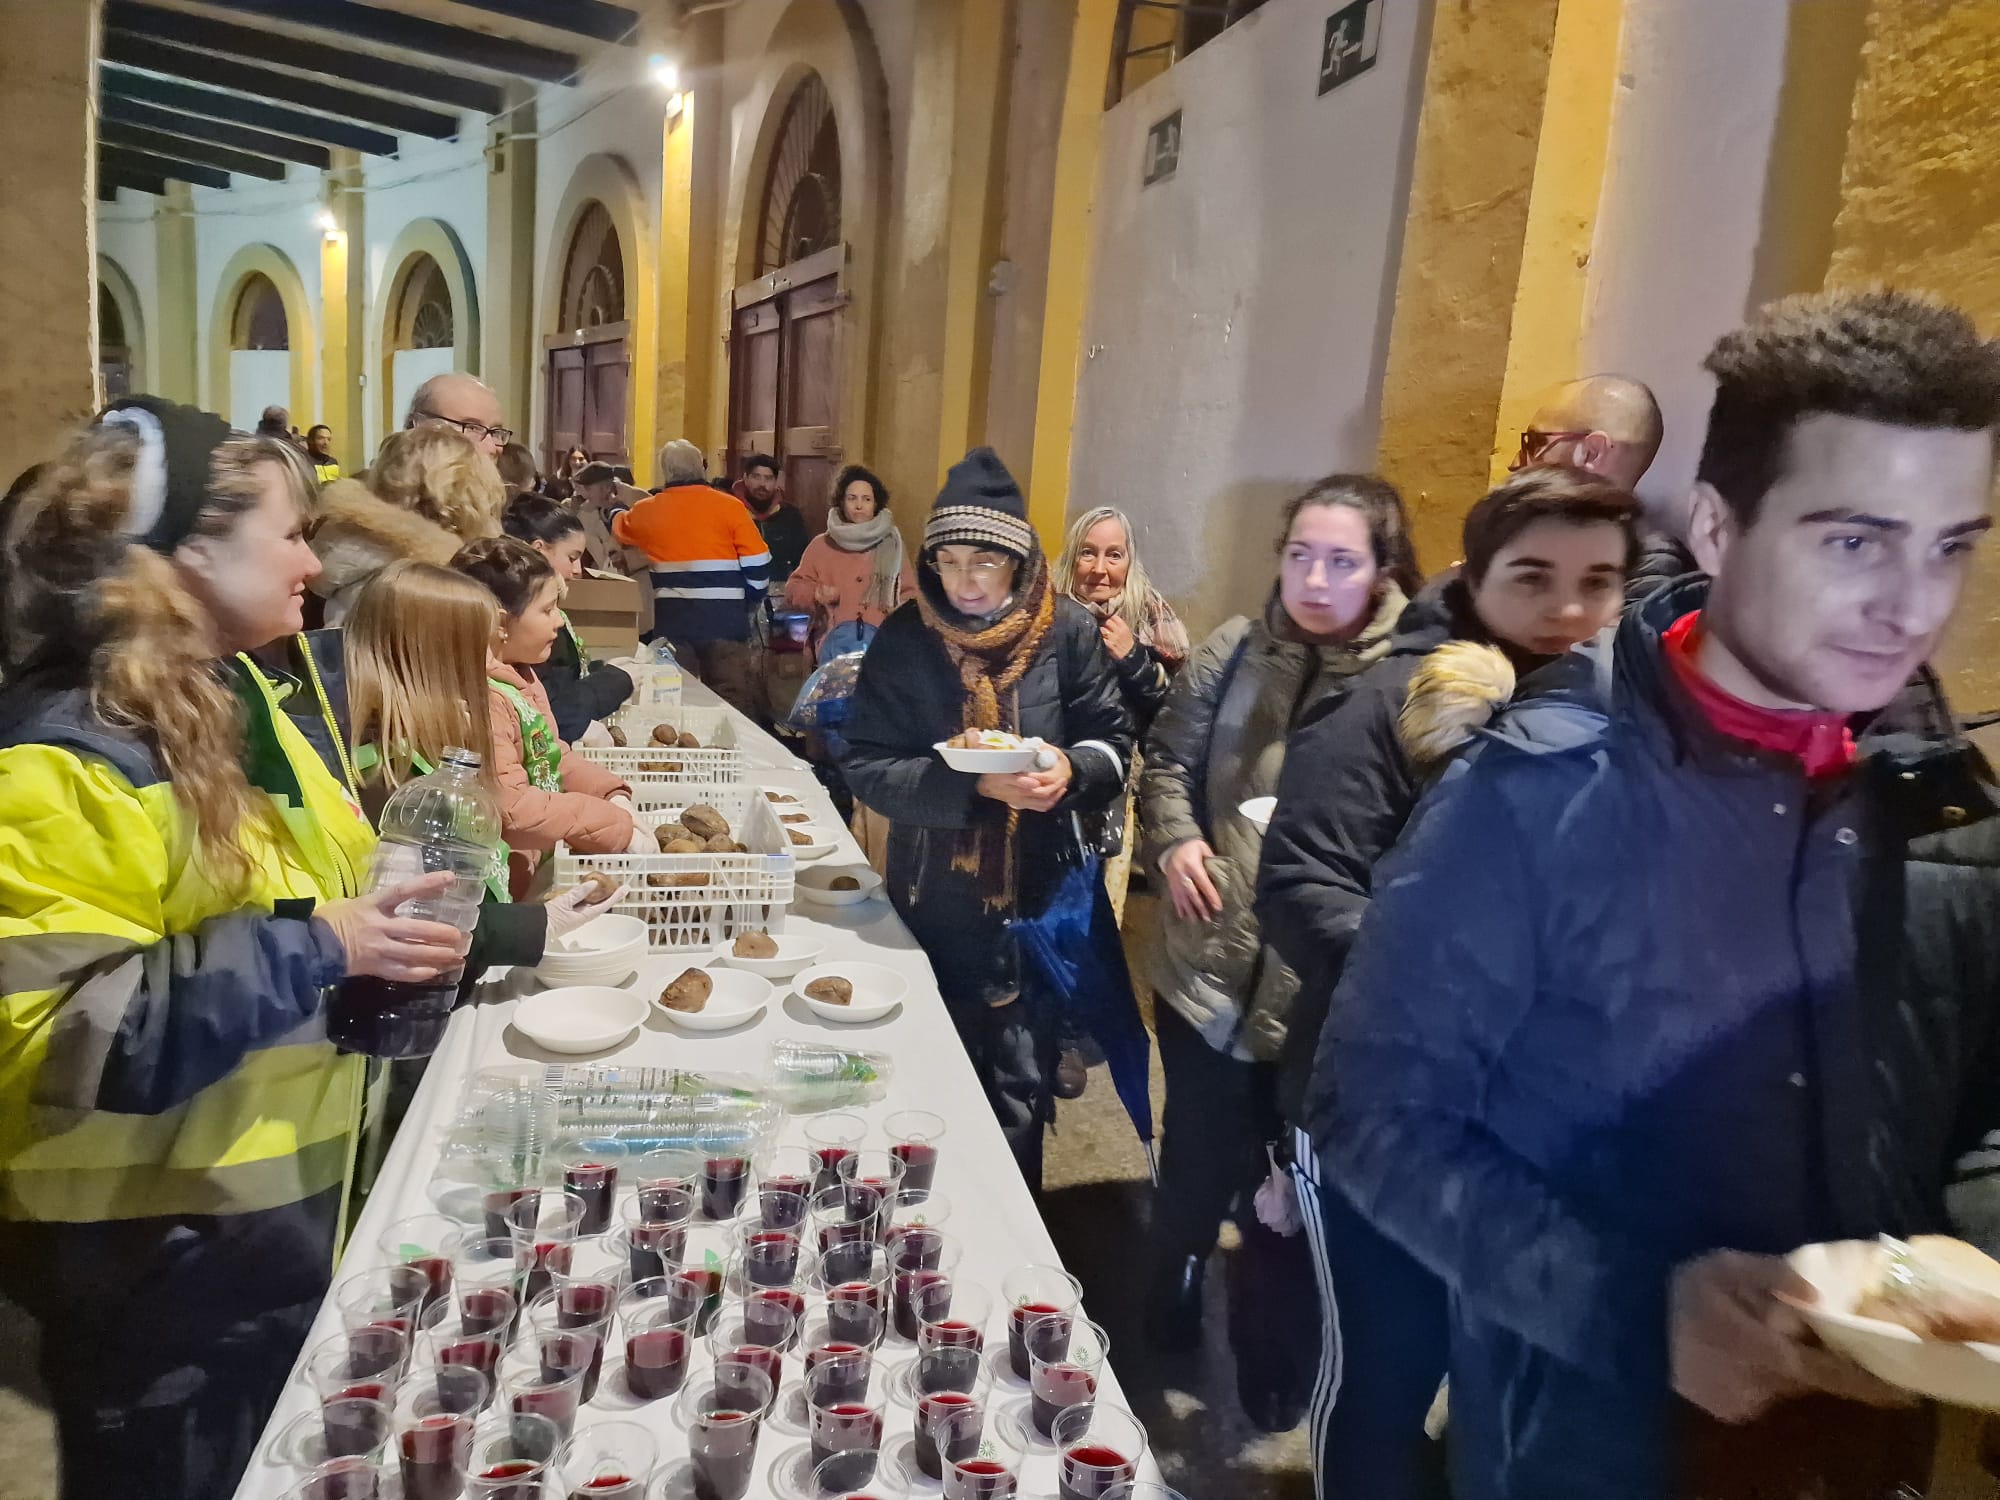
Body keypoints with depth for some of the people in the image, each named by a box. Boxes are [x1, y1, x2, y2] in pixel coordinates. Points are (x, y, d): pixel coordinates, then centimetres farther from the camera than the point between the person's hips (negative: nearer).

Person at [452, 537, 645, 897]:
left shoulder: (523, 680, 9)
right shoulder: (482, 699, -24)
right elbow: (510, 807, -28)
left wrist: (614, 797, 2)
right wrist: (617, 828, -23)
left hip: (543, 863, 9)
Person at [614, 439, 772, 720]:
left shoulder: (648, 510, 6)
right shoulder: (729, 506, -5)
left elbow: (618, 528, 28)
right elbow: (757, 564, -7)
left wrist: (616, 509, 51)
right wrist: (751, 601, 11)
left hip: (671, 617, 3)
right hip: (723, 616, -3)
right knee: (733, 700, 2)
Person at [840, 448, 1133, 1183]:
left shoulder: (1066, 632, -7)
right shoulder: (903, 639, -7)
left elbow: (1112, 740, 1)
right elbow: (864, 765, -10)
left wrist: (1073, 769, -23)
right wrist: (971, 786, -25)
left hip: (1036, 895, 0)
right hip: (931, 898, 1)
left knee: (1020, 1087, 9)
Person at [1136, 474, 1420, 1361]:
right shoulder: (1234, 650, -1)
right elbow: (1167, 759, 9)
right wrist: (1173, 839, -8)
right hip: (1210, 969, 2)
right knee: (1197, 1161, 20)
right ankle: (1168, 1317, 49)